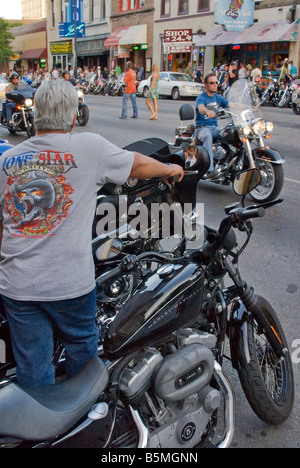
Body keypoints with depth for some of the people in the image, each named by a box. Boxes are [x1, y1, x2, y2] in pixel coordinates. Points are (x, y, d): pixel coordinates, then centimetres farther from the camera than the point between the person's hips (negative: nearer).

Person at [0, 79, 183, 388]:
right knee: (81, 345, 24)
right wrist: (171, 169, 25)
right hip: (70, 281, -2)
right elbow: (139, 165, 5)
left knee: (32, 367, 14)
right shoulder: (89, 148, -9)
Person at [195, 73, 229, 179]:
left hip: (215, 127, 6)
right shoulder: (201, 97, -3)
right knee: (208, 136, -40)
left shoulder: (218, 97, 18)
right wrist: (208, 111, -49)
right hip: (202, 127, -6)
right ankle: (210, 169, -50)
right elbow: (200, 108, -25)